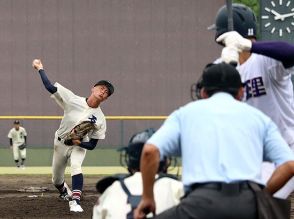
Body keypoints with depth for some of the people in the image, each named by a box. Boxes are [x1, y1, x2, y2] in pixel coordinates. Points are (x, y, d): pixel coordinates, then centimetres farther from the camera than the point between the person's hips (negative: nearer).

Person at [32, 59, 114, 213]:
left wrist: (77, 142, -30)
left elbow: (92, 145, -12)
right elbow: (50, 87, -20)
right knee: (56, 180, 12)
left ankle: (75, 202, -41)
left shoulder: (100, 119, -16)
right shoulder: (73, 100, -18)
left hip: (79, 146, -1)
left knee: (76, 165, -34)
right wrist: (40, 69, -19)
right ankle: (65, 193, 49)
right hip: (61, 143, 1)